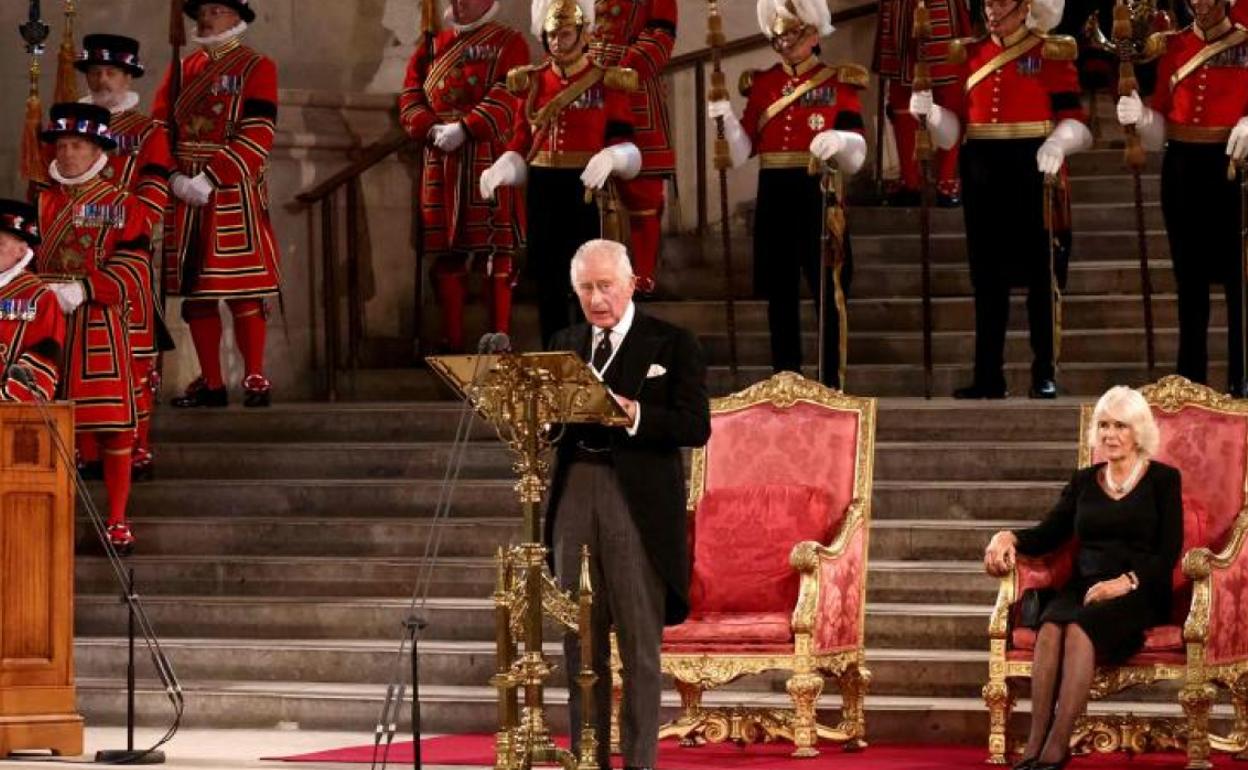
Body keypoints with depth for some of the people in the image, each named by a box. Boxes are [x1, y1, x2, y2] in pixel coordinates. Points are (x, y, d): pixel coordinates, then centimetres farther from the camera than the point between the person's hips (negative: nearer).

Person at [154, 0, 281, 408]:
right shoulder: (182, 69, 14)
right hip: (186, 195, 5)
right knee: (195, 290, 5)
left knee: (244, 290, -6)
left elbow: (257, 135, -11)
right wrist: (175, 178, -10)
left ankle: (254, 379, 0)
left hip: (234, 195, -5)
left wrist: (211, 179, -19)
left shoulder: (257, 68, -1)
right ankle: (210, 383, 11)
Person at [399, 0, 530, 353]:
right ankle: (453, 343, 11)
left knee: (496, 249, -5)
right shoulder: (432, 44, 17)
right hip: (440, 163, 5)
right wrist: (432, 130, -9)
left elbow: (506, 98, -11)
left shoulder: (508, 43, 3)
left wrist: (463, 130, -20)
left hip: (489, 160, -5)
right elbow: (410, 98, 10)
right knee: (446, 251, 6)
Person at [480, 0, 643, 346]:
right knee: (547, 279, 7)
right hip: (542, 190, 4)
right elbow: (521, 143, 9)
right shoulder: (530, 82, 8)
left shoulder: (608, 83, -2)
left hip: (586, 190, -4)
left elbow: (624, 145, -5)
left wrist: (609, 159, -28)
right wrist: (500, 171, -10)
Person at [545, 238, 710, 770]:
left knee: (639, 642, -3)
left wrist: (632, 413, -20)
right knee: (581, 642, 6)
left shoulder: (673, 345, 1)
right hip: (575, 498, 5)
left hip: (638, 503, -5)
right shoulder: (565, 345, 16)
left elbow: (696, 427, -7)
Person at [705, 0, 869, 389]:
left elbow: (855, 158, -6)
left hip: (819, 195, -4)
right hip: (774, 197, 4)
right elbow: (743, 153, 7)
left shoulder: (839, 83, 1)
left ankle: (833, 381, -1)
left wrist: (838, 141, -28)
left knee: (829, 288, -4)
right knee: (780, 290, 7)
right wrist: (727, 119, -12)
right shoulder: (760, 84, 11)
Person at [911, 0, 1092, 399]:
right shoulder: (969, 54, 12)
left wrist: (1055, 146, -25)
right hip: (982, 175, 4)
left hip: (1035, 171, -4)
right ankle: (989, 377, 10)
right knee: (988, 278, 6)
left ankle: (1045, 376, 5)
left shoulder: (1052, 53, 0)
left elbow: (1072, 119, -5)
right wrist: (929, 111, -8)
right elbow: (956, 124, 12)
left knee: (1042, 276, 0)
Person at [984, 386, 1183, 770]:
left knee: (1079, 627, -36)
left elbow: (1169, 552, -1)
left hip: (1139, 595, -3)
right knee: (1051, 626, -33)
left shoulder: (1163, 479, 8)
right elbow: (1048, 535, 12)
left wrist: (1127, 581, -18)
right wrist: (1008, 537, -10)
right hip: (1084, 588, 3)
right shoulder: (1084, 482, 20)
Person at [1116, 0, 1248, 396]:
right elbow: (1162, 123, 9)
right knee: (1190, 277, 8)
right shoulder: (1172, 46, 8)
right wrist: (1139, 117, -12)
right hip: (1182, 168, 4)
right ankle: (1191, 378, 13)